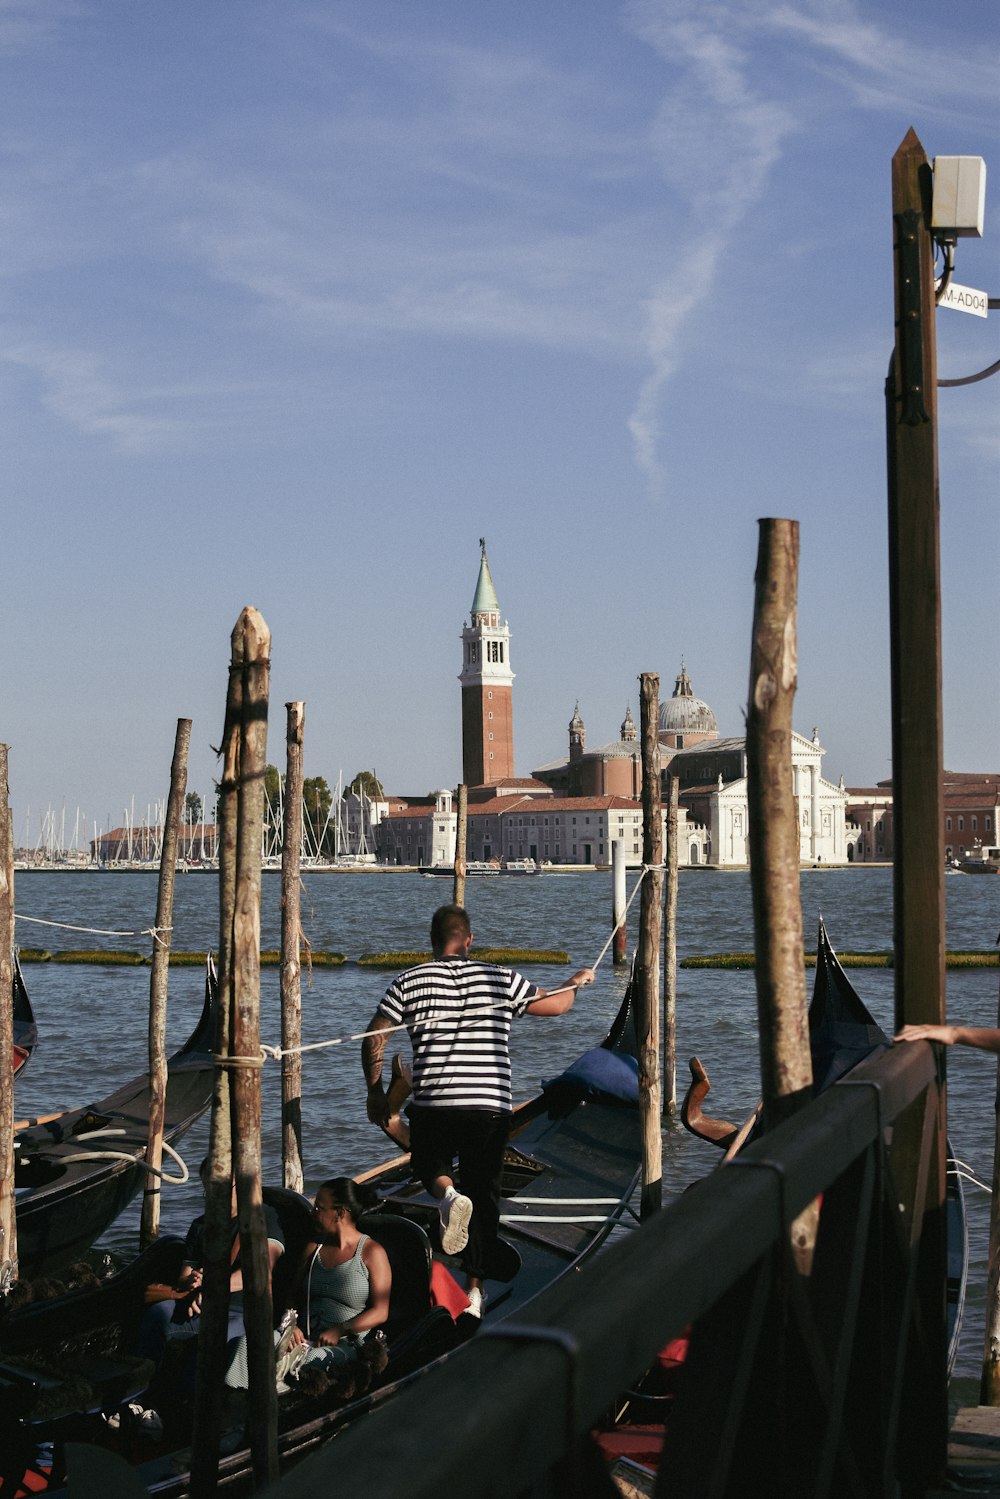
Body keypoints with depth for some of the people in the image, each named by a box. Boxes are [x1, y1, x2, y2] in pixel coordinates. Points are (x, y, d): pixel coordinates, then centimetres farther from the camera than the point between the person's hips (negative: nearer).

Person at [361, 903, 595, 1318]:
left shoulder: (409, 981, 2)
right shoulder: (501, 979, 4)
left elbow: (374, 1038, 1)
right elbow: (556, 1004, 15)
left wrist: (375, 1090, 15)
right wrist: (576, 981, 37)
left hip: (432, 1105, -1)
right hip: (491, 1105, 1)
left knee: (431, 1164, 25)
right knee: (484, 1195, 13)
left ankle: (447, 1194, -10)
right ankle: (475, 1287, 11)